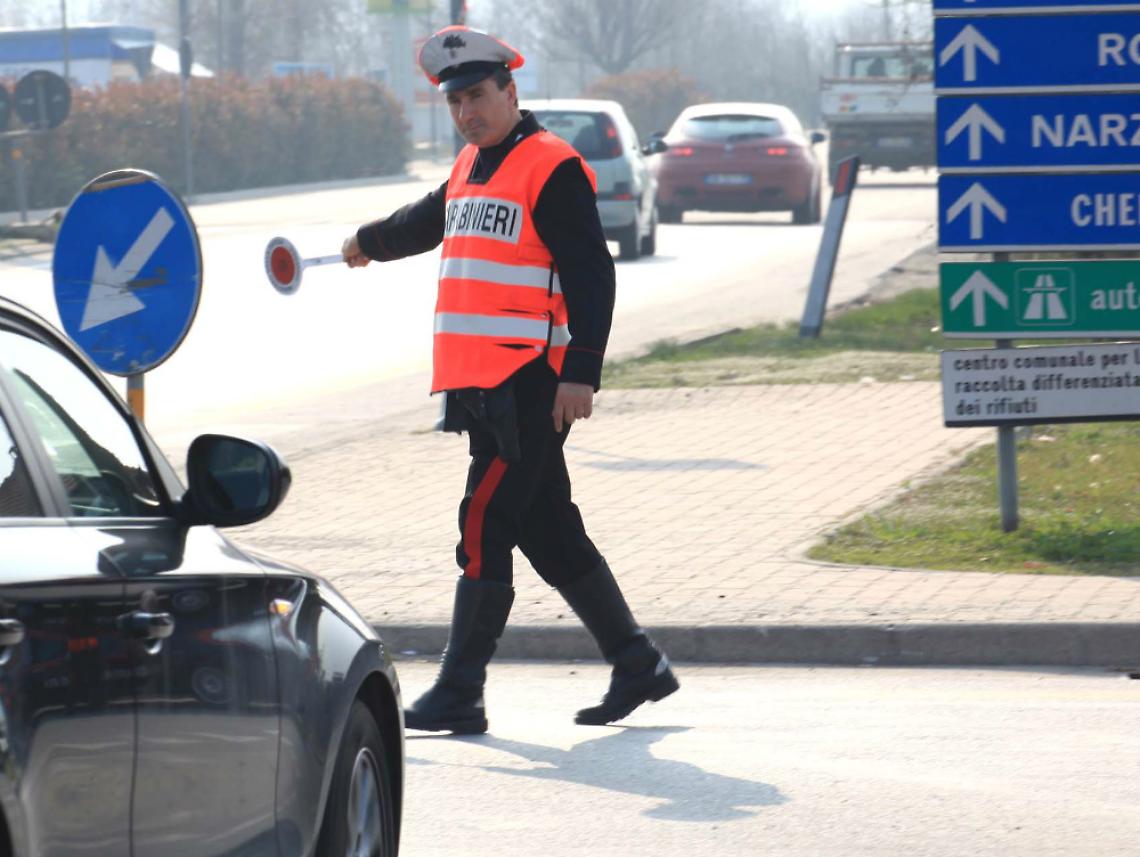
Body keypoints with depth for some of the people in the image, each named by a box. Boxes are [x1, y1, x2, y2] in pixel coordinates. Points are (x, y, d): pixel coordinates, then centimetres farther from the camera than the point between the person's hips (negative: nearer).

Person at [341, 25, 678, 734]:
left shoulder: (553, 168, -10)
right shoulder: (470, 169, 17)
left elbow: (592, 276, -15)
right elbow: (428, 222, 40)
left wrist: (581, 374, -21)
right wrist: (370, 242, 58)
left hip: (530, 383, -9)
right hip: (480, 383, 9)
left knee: (484, 530, -11)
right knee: (551, 535, 12)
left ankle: (460, 694, -9)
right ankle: (638, 665, 22)